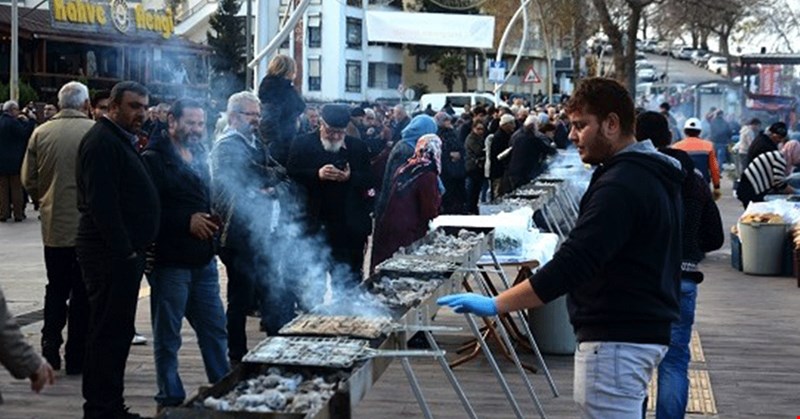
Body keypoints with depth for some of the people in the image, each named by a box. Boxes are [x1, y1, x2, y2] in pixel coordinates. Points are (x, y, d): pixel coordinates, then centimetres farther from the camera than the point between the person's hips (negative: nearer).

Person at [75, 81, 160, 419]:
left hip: (124, 252, 10)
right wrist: (124, 250, -22)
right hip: (111, 253, -10)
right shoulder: (102, 141, -14)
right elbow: (101, 204, -22)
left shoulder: (120, 141, 19)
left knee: (117, 333, 14)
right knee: (109, 333, -5)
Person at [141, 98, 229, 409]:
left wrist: (212, 221, 4)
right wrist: (186, 221, -20)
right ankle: (170, 399, 14)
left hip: (203, 261, 7)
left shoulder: (200, 157, 14)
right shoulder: (154, 159, -10)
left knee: (215, 330, 13)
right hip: (170, 263, -7)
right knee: (167, 337, 4)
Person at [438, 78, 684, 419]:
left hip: (616, 339, -11)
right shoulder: (654, 176, 13)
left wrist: (495, 305, -25)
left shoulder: (620, 185, -20)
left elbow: (572, 265, -26)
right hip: (646, 330, 11)